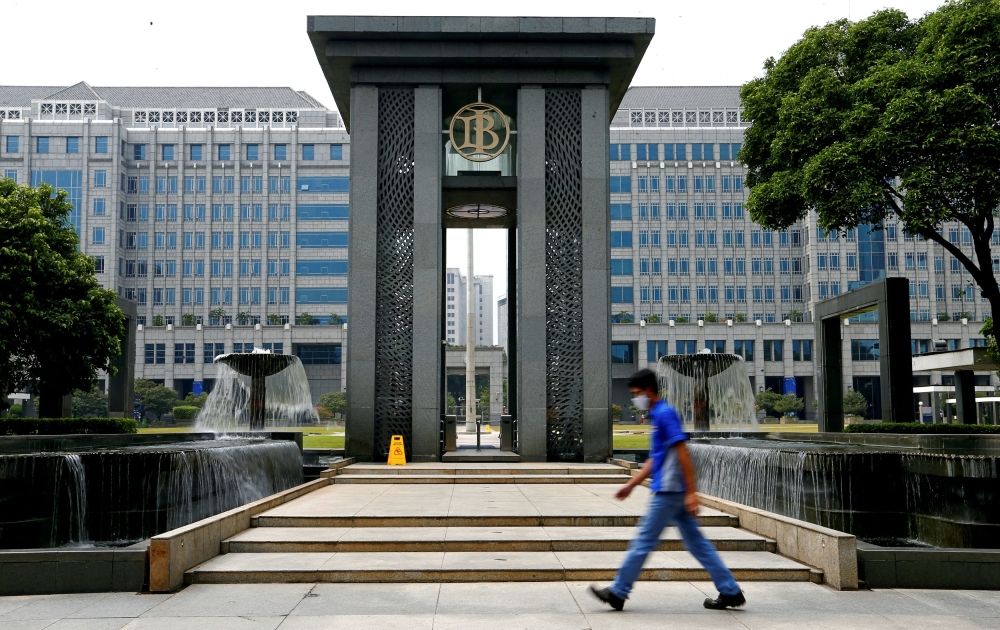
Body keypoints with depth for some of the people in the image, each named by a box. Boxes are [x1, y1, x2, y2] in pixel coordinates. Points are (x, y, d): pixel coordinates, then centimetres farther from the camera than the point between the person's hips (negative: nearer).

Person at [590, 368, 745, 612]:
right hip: (672, 491, 10)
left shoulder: (665, 413, -14)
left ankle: (618, 593, 8)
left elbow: (683, 453, -19)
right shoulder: (657, 415, 17)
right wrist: (631, 485, 24)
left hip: (668, 491, -10)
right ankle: (730, 592, 13)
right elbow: (654, 459, 24)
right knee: (696, 542, 10)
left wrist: (691, 492, -22)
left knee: (644, 541, -1)